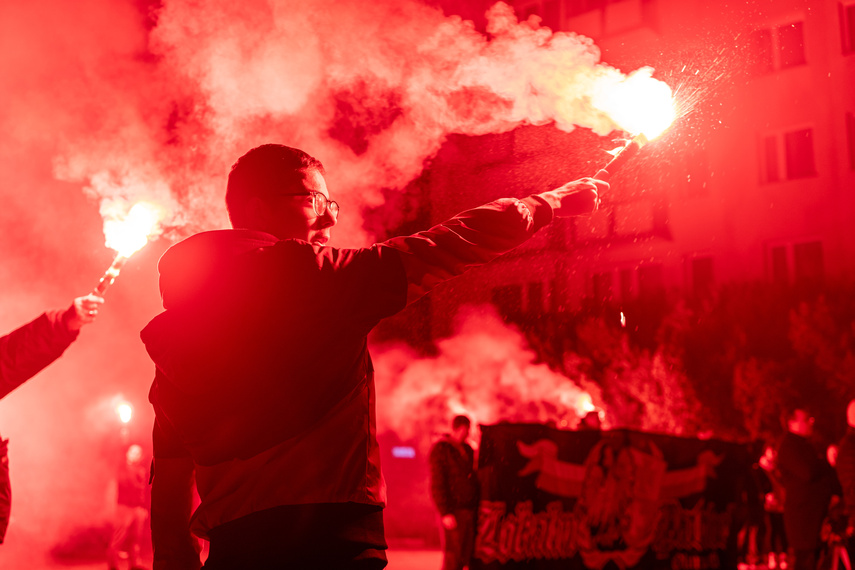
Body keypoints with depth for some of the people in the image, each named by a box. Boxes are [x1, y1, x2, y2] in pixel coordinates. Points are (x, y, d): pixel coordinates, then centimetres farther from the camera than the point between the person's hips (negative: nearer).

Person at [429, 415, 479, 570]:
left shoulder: (468, 450, 17)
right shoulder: (440, 450, -5)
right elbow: (436, 484, -11)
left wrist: (476, 507, 12)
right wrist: (445, 513, -18)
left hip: (470, 510, 7)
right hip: (453, 512, -7)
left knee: (465, 557, 6)